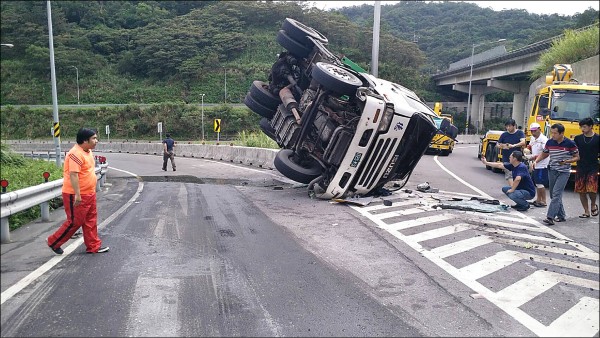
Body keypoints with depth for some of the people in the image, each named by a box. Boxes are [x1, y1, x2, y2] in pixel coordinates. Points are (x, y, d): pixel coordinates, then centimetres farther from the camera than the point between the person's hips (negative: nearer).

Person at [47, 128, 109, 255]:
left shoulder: (87, 152, 11)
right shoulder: (76, 154, -21)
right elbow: (73, 174, -26)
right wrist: (78, 194, -28)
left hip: (89, 193, 10)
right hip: (76, 195, -10)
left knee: (91, 220, 12)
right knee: (75, 222, 0)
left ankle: (93, 246, 20)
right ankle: (54, 242, 19)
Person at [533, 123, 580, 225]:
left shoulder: (570, 143, -10)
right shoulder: (549, 142, 0)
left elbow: (577, 157, -2)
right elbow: (544, 154, 15)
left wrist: (566, 161, -20)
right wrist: (536, 161, -2)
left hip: (564, 172, -5)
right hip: (552, 170, 5)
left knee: (556, 193, -15)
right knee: (553, 194, 10)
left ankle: (550, 217, -18)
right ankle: (561, 216, 25)